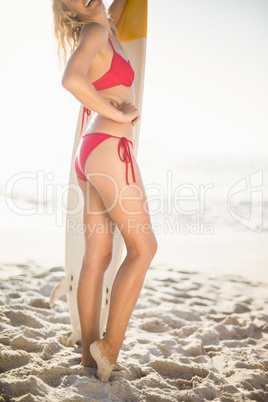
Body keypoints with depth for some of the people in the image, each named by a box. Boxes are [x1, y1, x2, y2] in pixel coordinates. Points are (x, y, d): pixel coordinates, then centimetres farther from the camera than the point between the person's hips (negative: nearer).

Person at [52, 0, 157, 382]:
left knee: (98, 256, 6)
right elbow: (71, 79, -26)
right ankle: (109, 346, -3)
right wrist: (119, 114, -17)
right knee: (143, 247, -3)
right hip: (109, 149, -9)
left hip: (91, 152, 9)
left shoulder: (105, 31, 21)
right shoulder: (95, 32, -6)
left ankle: (90, 353, 10)